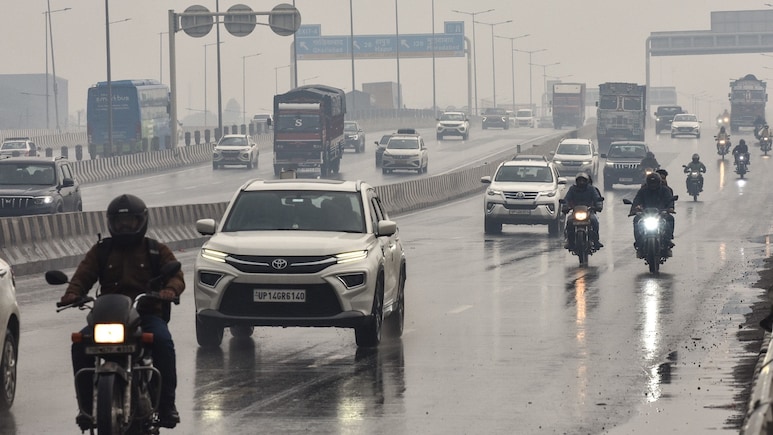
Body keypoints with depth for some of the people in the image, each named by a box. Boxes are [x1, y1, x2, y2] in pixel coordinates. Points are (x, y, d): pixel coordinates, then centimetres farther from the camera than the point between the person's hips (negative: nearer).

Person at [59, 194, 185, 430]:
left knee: (162, 341, -34)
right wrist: (72, 293, -20)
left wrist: (170, 290, -25)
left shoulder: (157, 250, 14)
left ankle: (167, 405, -27)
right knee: (80, 345, -26)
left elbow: (176, 276, 0)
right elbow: (83, 275, 4)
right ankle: (87, 405, -18)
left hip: (147, 314, -2)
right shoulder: (101, 251, 18)